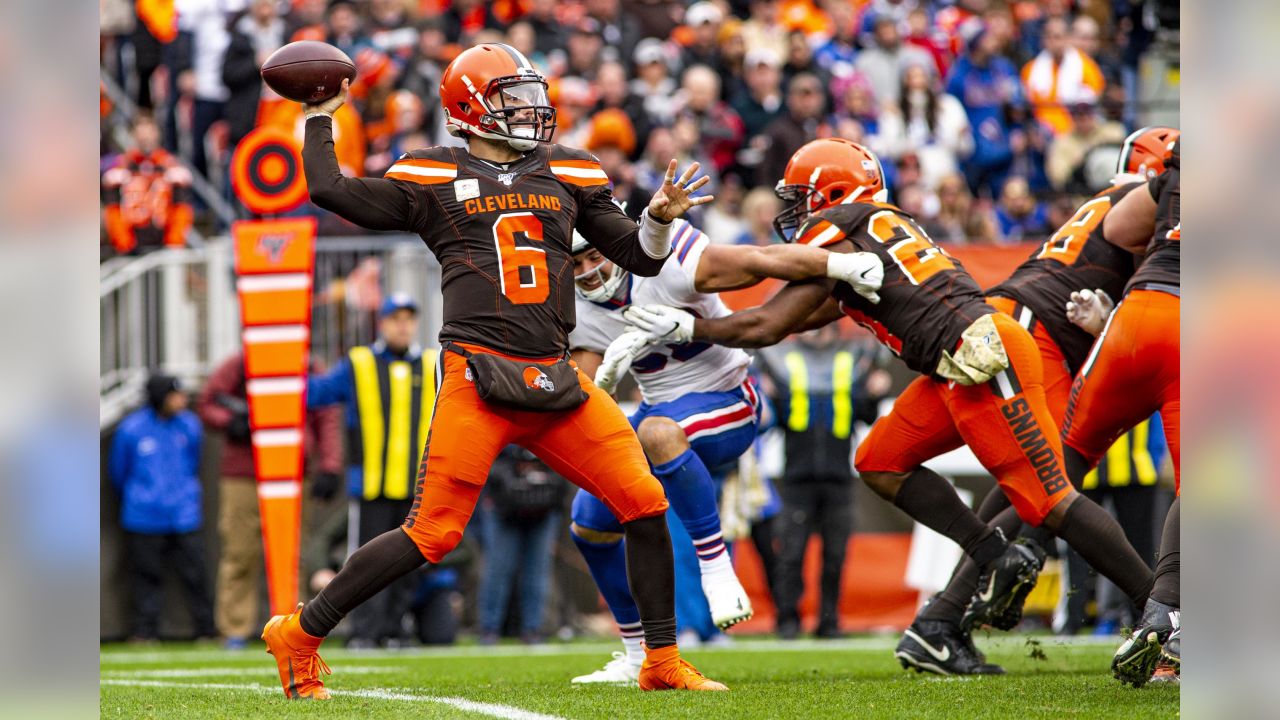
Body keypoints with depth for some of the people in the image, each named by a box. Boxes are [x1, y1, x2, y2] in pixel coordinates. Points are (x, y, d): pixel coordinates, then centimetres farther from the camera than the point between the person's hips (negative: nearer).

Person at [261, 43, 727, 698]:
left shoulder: (569, 175, 17)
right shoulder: (434, 178, 6)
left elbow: (638, 257, 18)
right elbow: (330, 190, 1)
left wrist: (660, 217, -2)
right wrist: (321, 118, 13)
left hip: (555, 380, 5)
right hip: (479, 375, -4)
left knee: (644, 505, -4)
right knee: (433, 533, -10)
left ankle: (663, 662, 10)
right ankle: (299, 634, 3)